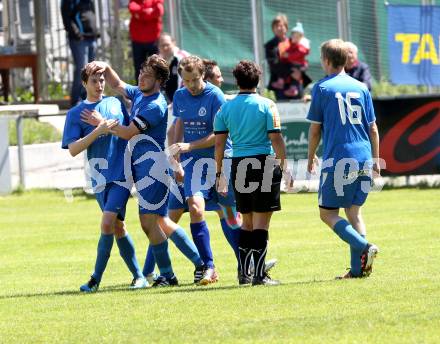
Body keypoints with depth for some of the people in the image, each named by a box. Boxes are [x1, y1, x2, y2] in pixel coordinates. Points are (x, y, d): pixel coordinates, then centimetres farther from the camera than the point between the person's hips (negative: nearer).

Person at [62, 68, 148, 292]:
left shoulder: (116, 103, 10)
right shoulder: (76, 114, 5)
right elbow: (73, 149, -6)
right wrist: (98, 131, -16)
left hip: (121, 174, -2)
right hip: (100, 179, 2)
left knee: (108, 223, -15)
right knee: (118, 227, 7)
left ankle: (96, 279, -11)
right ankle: (138, 276, 17)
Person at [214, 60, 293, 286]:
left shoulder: (225, 108, 6)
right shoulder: (267, 106, -4)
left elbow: (219, 143, 5)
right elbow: (276, 139, -8)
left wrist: (219, 173, 12)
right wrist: (284, 167, -1)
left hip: (238, 165, 4)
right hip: (265, 163, -4)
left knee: (247, 221, 15)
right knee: (261, 222, -2)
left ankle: (244, 273, 13)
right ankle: (259, 274, -6)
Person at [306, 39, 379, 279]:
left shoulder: (322, 88, -2)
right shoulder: (360, 88, 10)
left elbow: (315, 129, 0)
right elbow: (373, 128, 13)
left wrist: (311, 158, 14)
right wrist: (375, 160, 21)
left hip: (337, 159, -5)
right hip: (363, 159, 5)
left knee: (327, 213, 2)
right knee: (353, 211, 12)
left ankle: (364, 248, -18)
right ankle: (358, 268, 3)